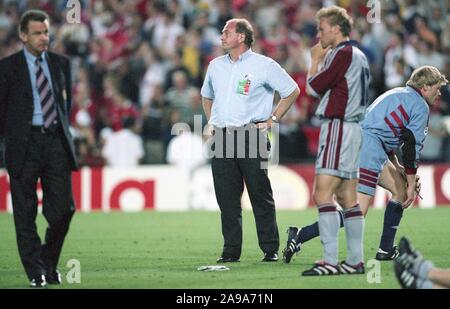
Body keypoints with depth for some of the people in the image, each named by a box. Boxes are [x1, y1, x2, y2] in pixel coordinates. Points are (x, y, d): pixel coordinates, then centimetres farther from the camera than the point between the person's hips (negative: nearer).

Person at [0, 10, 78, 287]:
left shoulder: (61, 63, 12)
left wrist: (63, 131, 14)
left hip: (56, 140, 3)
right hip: (24, 144, -3)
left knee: (63, 208, -3)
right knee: (26, 213, 0)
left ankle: (50, 262, 17)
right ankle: (36, 272, 9)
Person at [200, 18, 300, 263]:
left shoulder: (264, 65, -1)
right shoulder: (216, 66, 15)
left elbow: (292, 91, 5)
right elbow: (206, 95, 31)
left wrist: (272, 119, 1)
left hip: (251, 135, -4)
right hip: (221, 139, 4)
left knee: (260, 196, -3)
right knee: (226, 197, 2)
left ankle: (270, 249, 2)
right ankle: (231, 250, 7)